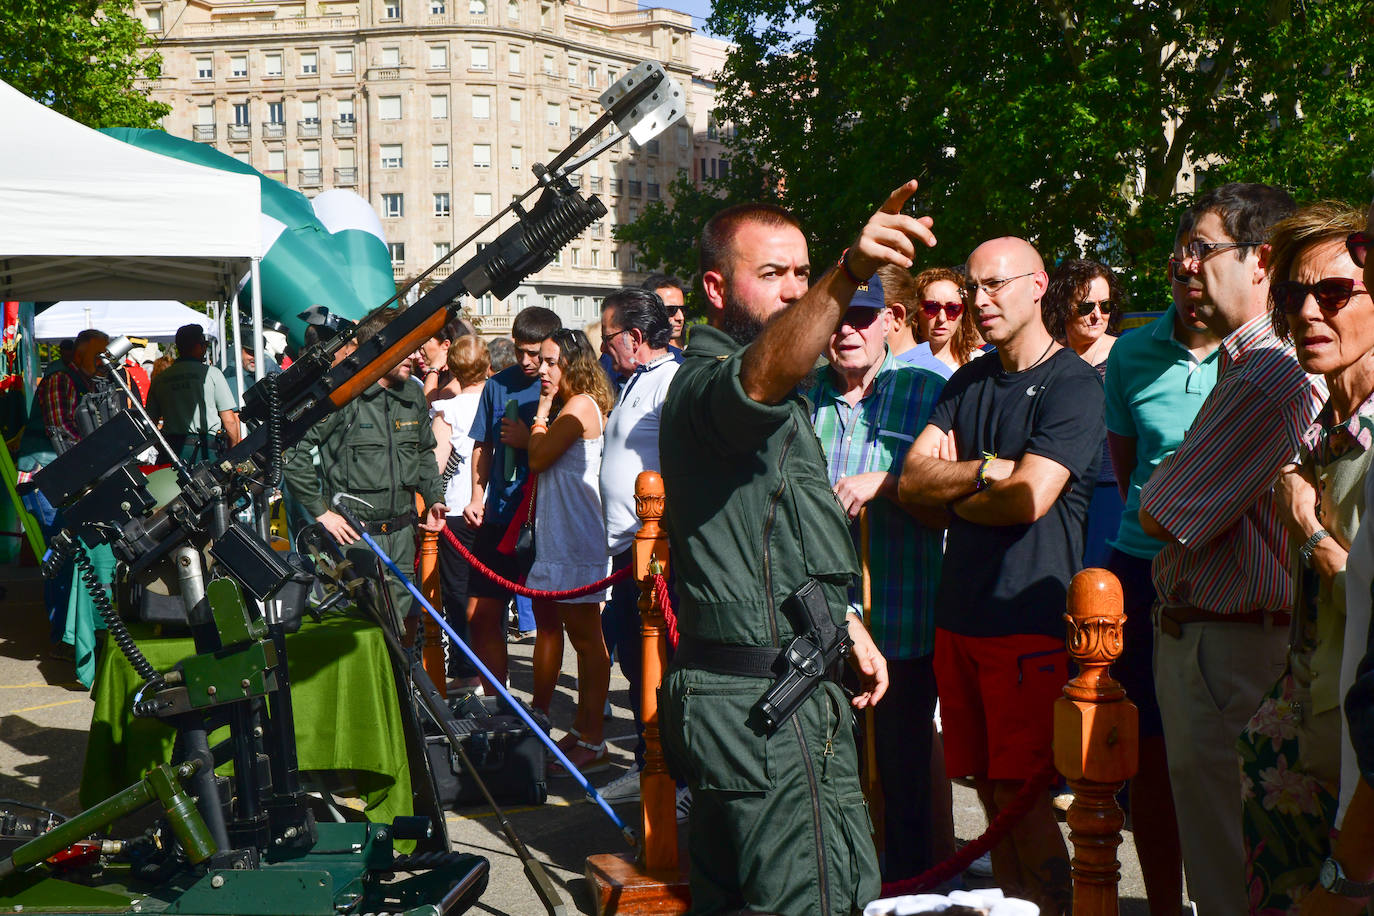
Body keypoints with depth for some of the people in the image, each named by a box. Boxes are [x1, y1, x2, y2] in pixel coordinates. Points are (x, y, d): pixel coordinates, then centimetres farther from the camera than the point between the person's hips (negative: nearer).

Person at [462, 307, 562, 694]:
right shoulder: (498, 384, 9)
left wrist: (527, 441, -13)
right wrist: (477, 497, 9)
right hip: (499, 516, 5)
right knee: (480, 615, 5)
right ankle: (494, 700, 19)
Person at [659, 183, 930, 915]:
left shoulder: (779, 405, 21)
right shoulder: (707, 382, -15)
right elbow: (760, 377, -41)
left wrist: (844, 623, 27)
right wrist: (846, 277, -55)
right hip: (762, 703, -11)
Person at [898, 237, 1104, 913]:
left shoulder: (1073, 386, -8)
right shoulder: (968, 383, 15)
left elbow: (1028, 498, -18)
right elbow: (911, 479, 4)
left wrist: (952, 494, -1)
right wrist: (986, 469, -12)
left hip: (1029, 621, -7)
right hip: (959, 613, 7)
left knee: (1023, 799, -4)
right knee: (991, 793, 12)